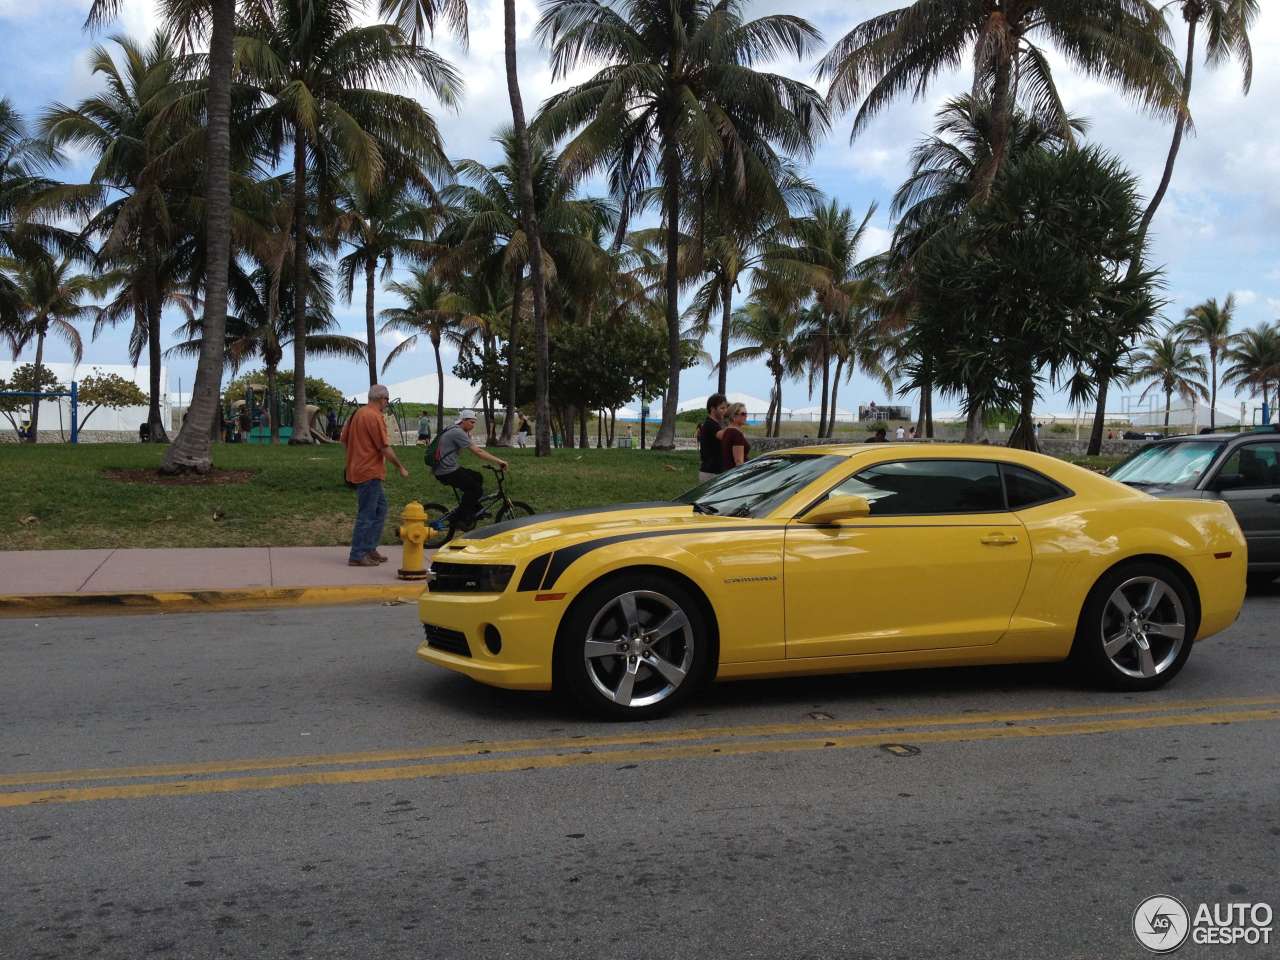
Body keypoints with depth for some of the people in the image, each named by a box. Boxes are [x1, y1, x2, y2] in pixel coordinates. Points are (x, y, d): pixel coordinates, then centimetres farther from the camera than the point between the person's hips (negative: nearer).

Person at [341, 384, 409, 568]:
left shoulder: (357, 413, 13)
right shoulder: (375, 417, -16)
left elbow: (344, 439, 18)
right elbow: (385, 448, -17)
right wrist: (400, 467, -8)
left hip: (358, 469, 10)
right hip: (370, 472, -10)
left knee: (380, 507, 17)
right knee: (366, 514, -4)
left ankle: (370, 549, 20)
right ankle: (357, 556, 1)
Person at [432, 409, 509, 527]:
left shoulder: (464, 433, 15)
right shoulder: (457, 432, -17)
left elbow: (478, 449, 12)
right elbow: (477, 452, -21)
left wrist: (497, 461, 3)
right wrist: (499, 461, -19)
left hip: (451, 468, 10)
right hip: (446, 472, -10)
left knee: (478, 478, 18)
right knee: (476, 489, -10)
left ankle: (474, 510, 22)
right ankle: (461, 519, -4)